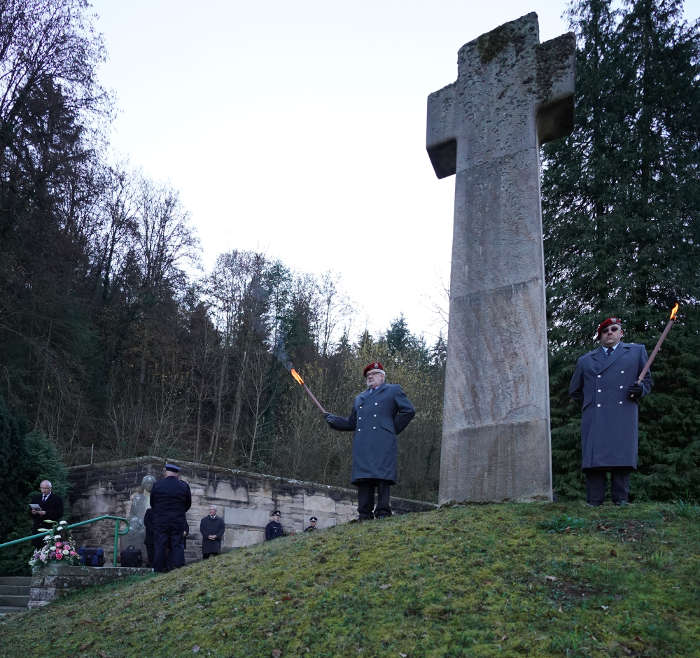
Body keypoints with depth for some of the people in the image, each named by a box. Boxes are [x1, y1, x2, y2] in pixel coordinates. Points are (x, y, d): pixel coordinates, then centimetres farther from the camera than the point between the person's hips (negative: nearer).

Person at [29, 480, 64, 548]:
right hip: (37, 528, 4)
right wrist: (32, 512, -5)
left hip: (50, 528, -4)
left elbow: (59, 514, -7)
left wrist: (46, 513, -17)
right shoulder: (35, 498, 19)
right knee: (38, 549, -2)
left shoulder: (57, 498, 1)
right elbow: (30, 511, 19)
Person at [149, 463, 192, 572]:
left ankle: (159, 570, 6)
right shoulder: (184, 486, -1)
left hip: (160, 522, 0)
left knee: (160, 547, 5)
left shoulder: (157, 485, -3)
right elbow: (188, 504, 7)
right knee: (177, 547, 4)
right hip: (178, 522, 0)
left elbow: (152, 503, 6)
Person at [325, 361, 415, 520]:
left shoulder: (393, 390, 15)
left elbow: (408, 410, 5)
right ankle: (365, 516, -2)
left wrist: (394, 429, 1)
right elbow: (351, 423, 28)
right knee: (363, 480, -3)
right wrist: (333, 420, 12)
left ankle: (383, 513, -11)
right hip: (362, 446, 5)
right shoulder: (359, 398, 30)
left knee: (382, 478, -12)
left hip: (382, 443, -5)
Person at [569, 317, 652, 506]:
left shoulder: (637, 351, 19)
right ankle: (594, 504, -6)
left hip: (624, 417, -1)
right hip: (595, 418, 1)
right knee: (594, 461, -8)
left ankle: (621, 501, -2)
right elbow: (574, 391, 29)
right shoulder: (585, 360, 21)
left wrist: (640, 390, -2)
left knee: (622, 461, -8)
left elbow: (647, 381, 19)